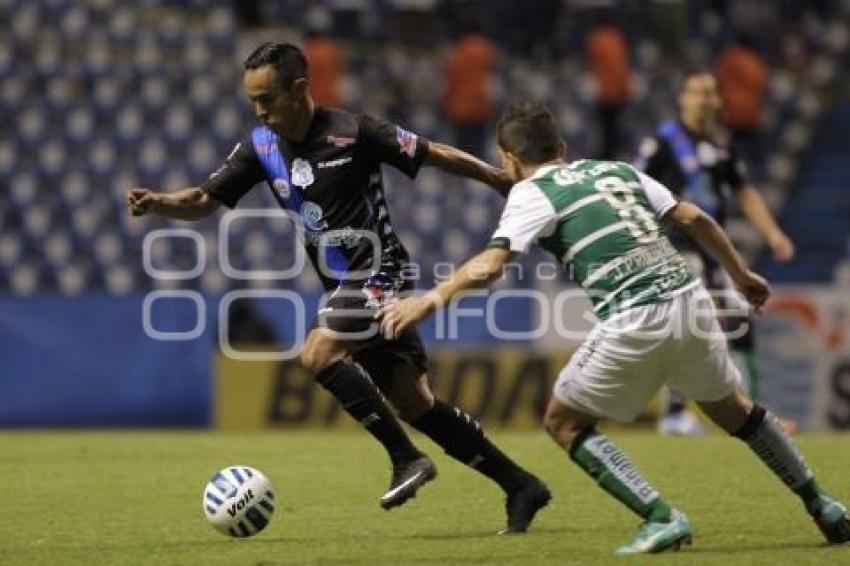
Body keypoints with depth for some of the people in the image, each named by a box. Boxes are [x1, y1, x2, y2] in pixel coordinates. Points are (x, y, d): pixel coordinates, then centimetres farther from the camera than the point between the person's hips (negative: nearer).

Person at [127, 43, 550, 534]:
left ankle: (406, 458, -13)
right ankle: (521, 486, 13)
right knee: (414, 402, 5)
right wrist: (157, 202, -14)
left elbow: (437, 155, -9)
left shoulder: (352, 132, -15)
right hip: (347, 285, 7)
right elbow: (205, 200, 6)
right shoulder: (262, 147, 3)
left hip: (380, 273, -7)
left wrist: (513, 183, -5)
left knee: (319, 354, -24)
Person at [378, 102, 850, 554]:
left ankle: (662, 519, 0)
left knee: (564, 422, 12)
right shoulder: (616, 169, 20)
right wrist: (741, 275, 29)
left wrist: (430, 300, -14)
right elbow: (694, 219, 19)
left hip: (633, 323, -6)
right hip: (689, 297, 6)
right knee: (734, 409, 28)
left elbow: (491, 264, -13)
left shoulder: (532, 193, 3)